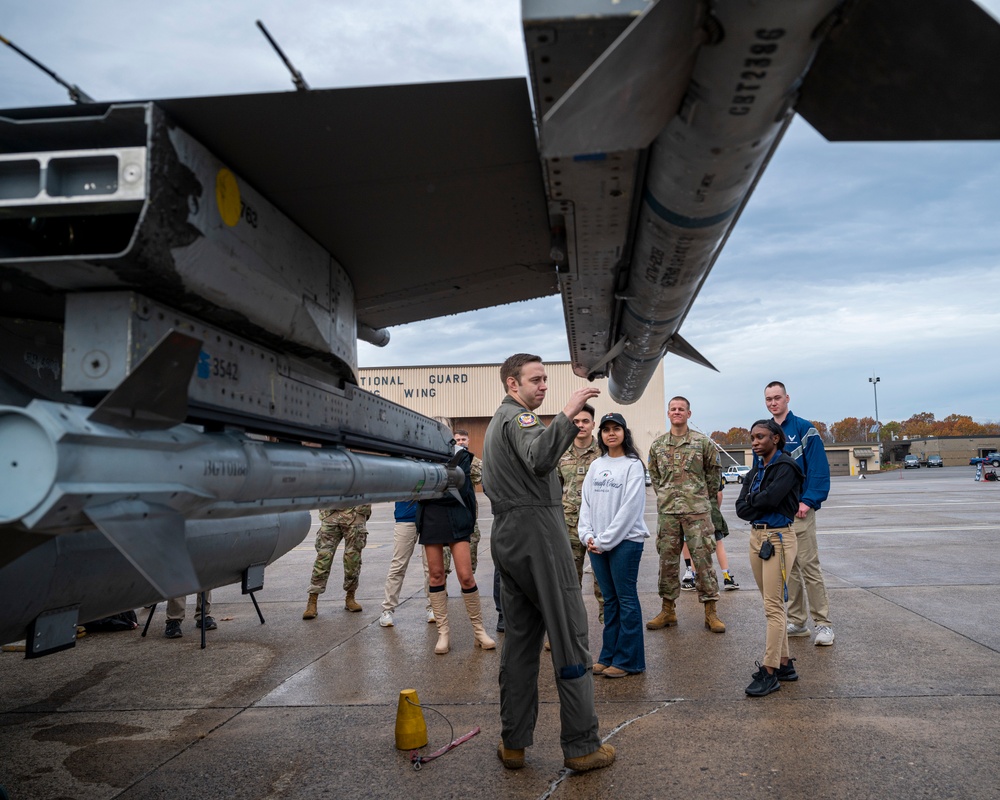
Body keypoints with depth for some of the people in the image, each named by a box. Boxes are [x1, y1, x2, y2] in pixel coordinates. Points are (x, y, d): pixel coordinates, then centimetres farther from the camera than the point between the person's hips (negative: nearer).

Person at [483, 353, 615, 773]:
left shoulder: (497, 421, 23)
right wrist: (566, 415, -35)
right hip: (537, 532, -10)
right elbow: (539, 458, -31)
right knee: (569, 639, -3)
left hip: (506, 536, 10)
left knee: (520, 641, 12)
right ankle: (581, 746, 3)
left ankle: (513, 743, 17)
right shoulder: (517, 416, -9)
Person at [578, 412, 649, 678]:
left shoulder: (633, 466, -6)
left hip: (625, 541, -5)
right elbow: (586, 502, 11)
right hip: (596, 544, 6)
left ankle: (628, 660, 8)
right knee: (610, 600, 12)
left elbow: (630, 508, -13)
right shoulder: (595, 466, 12)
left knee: (626, 599, 0)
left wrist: (605, 540, -14)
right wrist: (587, 535, -3)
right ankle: (609, 656, 20)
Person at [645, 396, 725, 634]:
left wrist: (702, 495, 10)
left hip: (697, 510, -3)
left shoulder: (703, 442, 0)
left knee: (703, 559, -2)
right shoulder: (657, 445, 8)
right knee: (667, 560, 7)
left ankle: (710, 612, 7)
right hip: (667, 511, 3)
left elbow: (713, 471, 9)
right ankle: (668, 610, 18)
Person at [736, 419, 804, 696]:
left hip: (778, 538, -8)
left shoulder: (786, 467, -9)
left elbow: (770, 498, -22)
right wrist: (761, 503, -11)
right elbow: (741, 509, 5)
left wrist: (751, 500, -4)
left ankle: (769, 672, -3)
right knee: (772, 605, 12)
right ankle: (785, 664, 21)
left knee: (773, 607, -7)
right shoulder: (755, 471, 14)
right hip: (757, 536, 8)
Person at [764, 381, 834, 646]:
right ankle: (797, 621, 19)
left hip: (798, 510, -5)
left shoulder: (804, 429, -4)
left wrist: (808, 501, -17)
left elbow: (819, 468, -9)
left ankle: (823, 623, 3)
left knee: (809, 565, -6)